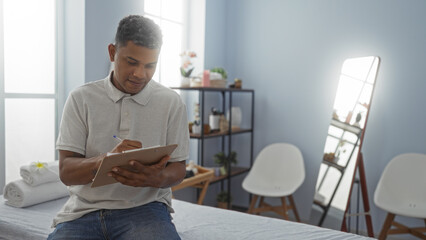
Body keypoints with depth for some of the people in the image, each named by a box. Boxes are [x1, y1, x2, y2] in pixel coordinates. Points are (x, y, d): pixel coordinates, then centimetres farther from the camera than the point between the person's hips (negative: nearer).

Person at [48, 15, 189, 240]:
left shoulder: (171, 102, 1)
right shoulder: (81, 98, 2)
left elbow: (178, 170, 4)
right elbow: (66, 172, -3)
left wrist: (159, 178, -21)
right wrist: (105, 160, -25)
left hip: (144, 206, 0)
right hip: (84, 210, 1)